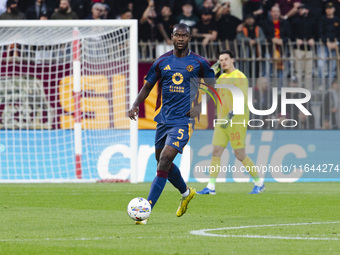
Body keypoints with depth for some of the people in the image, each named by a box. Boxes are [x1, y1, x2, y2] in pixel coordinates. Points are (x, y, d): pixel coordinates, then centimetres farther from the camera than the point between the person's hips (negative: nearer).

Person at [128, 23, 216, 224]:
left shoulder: (199, 63, -1)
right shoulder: (162, 62, 5)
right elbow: (148, 87, 13)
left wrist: (200, 106, -4)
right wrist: (135, 105, -4)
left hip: (183, 120, -5)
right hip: (163, 118, 5)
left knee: (165, 160, -17)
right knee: (162, 162, 14)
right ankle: (186, 193, 43)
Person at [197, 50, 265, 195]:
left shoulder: (239, 77, -11)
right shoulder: (222, 78, 15)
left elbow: (243, 101, -20)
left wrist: (230, 115, -31)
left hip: (237, 121, -7)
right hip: (222, 122, 8)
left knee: (240, 155, -4)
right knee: (216, 152, -2)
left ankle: (259, 183, 11)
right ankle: (210, 187, -3)